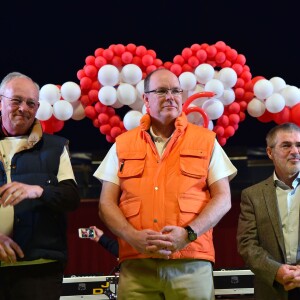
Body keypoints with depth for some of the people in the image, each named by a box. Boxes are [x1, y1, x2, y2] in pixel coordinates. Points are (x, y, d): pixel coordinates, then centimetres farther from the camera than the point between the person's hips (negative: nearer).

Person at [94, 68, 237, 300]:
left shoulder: (206, 141, 10)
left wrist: (188, 233, -11)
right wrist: (134, 237, -10)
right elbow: (106, 204, 8)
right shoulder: (122, 145, 12)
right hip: (136, 265, 1)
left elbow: (223, 199, 5)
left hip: (191, 263, 0)